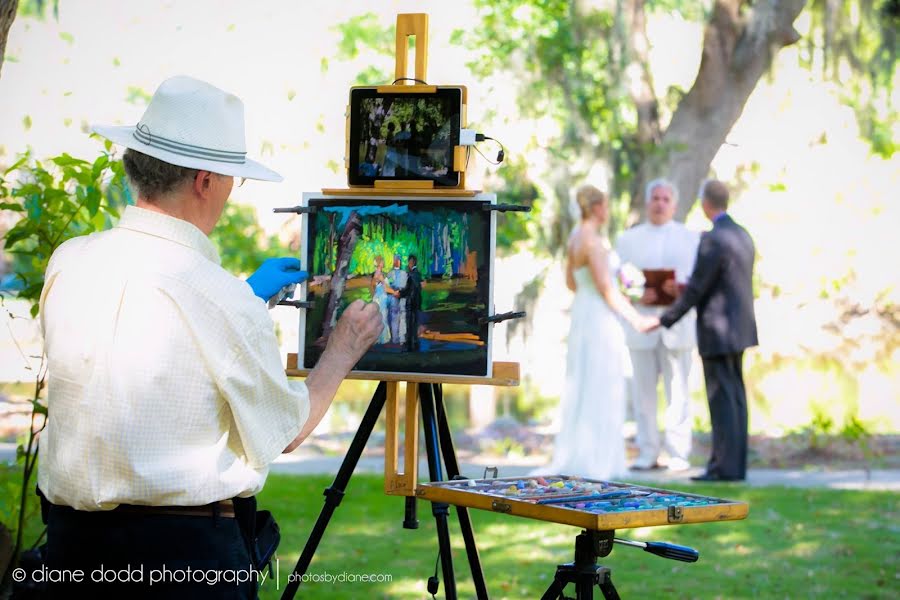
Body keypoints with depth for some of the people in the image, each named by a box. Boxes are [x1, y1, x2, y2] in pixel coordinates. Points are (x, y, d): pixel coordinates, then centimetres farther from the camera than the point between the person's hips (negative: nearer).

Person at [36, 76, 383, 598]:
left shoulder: (67, 262, -2)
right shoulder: (222, 300, -18)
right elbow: (287, 431, -3)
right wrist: (346, 348, 13)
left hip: (72, 536, 6)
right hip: (188, 554, -6)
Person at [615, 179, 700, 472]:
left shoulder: (691, 238, 13)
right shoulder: (628, 239, 15)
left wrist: (681, 289, -17)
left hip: (677, 325, -1)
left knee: (678, 392, -3)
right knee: (642, 392, 1)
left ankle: (678, 454, 0)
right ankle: (647, 453, 7)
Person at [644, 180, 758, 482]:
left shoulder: (713, 239, -17)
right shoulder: (743, 235, 12)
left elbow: (696, 289, -17)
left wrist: (664, 320, -9)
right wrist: (683, 289, 20)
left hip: (718, 331, -9)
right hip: (739, 329, 9)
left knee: (722, 398, -5)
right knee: (734, 396, 11)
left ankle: (725, 467, -2)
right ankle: (735, 463, 15)